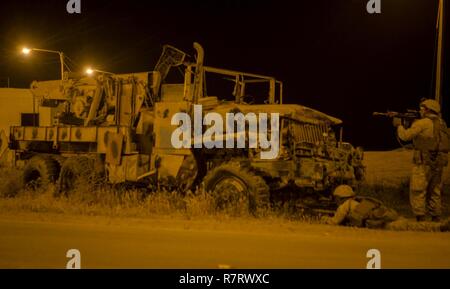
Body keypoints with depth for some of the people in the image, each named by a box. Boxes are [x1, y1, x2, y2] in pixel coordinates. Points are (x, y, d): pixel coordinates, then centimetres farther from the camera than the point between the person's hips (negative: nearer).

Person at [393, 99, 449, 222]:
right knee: (434, 192, 15)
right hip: (439, 164, 7)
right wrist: (412, 122, 19)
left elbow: (405, 136, -9)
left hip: (424, 163, -7)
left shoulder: (423, 123, -11)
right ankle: (436, 219, 18)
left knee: (418, 193, -2)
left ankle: (420, 219, -6)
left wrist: (398, 125, 8)